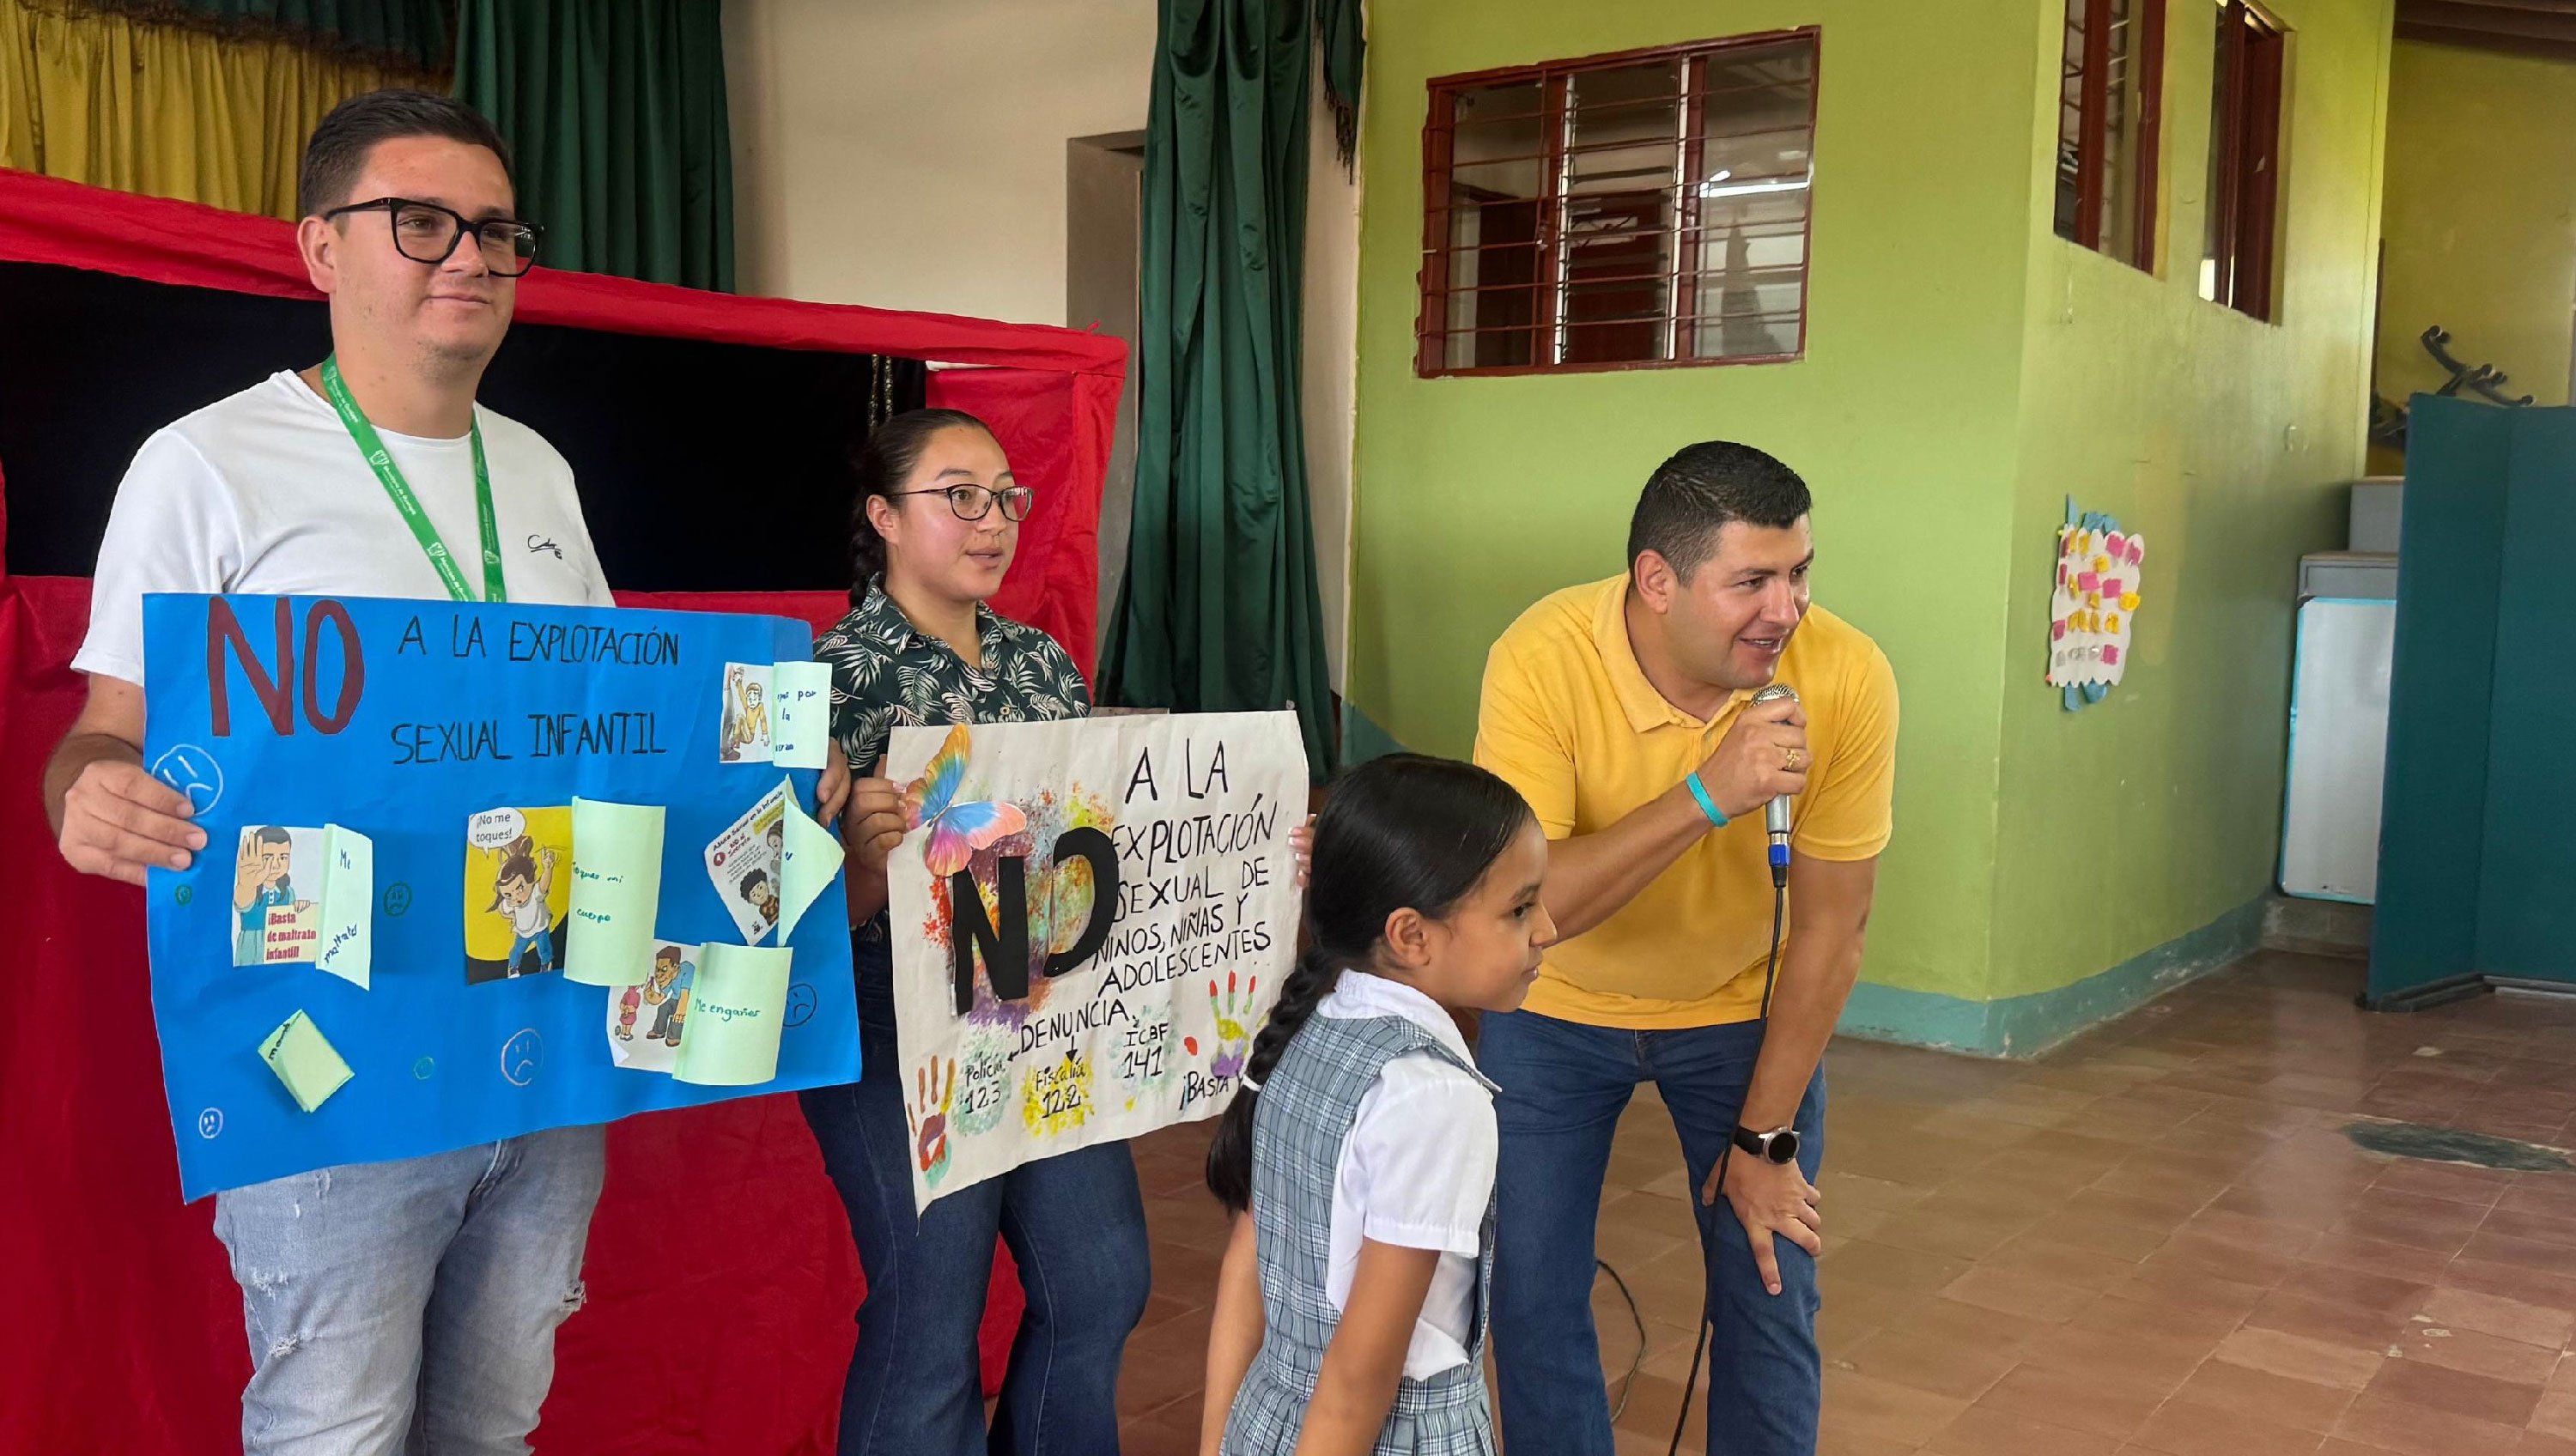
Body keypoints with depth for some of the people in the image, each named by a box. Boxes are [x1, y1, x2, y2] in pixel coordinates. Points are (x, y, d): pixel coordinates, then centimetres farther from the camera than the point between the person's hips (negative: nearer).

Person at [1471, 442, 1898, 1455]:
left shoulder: (1847, 678, -24)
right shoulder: (1544, 659, -29)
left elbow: (1830, 927, -15)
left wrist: (1766, 1138, -9)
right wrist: (1705, 797, -44)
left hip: (1744, 1005, 1)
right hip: (1558, 1006, 0)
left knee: (1770, 1301, 4)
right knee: (1531, 1295, 4)